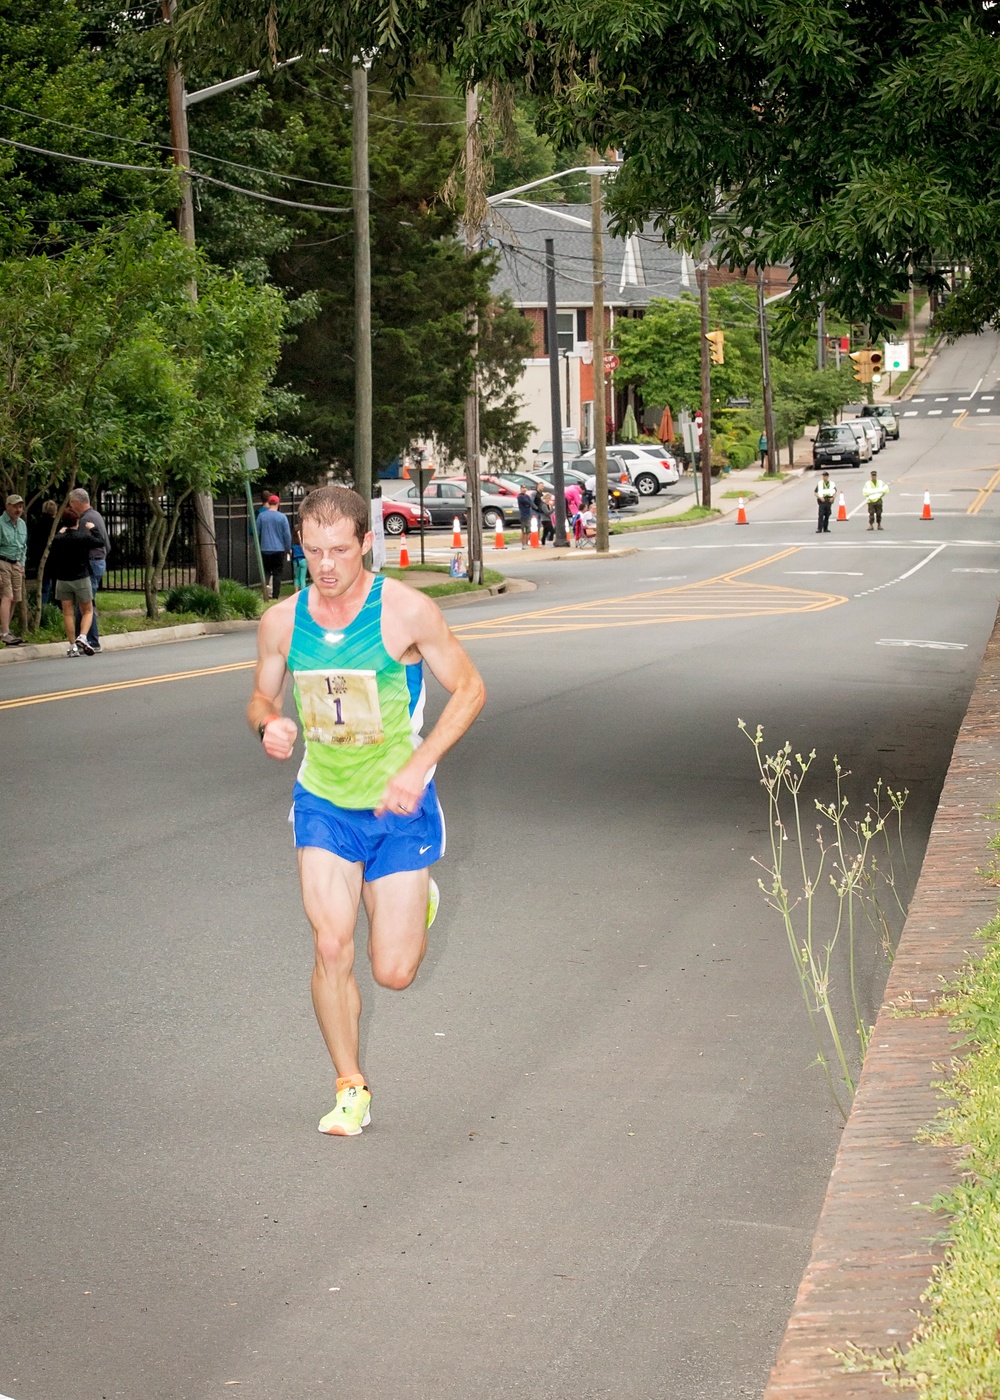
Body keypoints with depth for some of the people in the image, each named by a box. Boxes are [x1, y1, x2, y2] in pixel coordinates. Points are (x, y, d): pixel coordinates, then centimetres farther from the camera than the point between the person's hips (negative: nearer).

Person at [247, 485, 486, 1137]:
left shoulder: (407, 611, -15)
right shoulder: (282, 622, -5)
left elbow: (469, 688, -7)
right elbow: (263, 698, 11)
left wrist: (419, 765, -18)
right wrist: (268, 723, -14)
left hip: (399, 805, -2)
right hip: (323, 804, 2)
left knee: (394, 972, 0)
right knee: (332, 948, -11)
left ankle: (413, 897, 36)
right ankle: (351, 1089, 9)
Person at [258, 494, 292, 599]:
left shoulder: (261, 516, -2)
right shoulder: (282, 517, -6)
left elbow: (256, 532, 4)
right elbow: (287, 534, -4)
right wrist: (288, 549, 9)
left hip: (265, 550, 1)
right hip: (279, 550, -1)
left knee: (266, 571, 12)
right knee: (277, 574, 6)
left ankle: (266, 583, -18)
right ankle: (275, 596, 5)